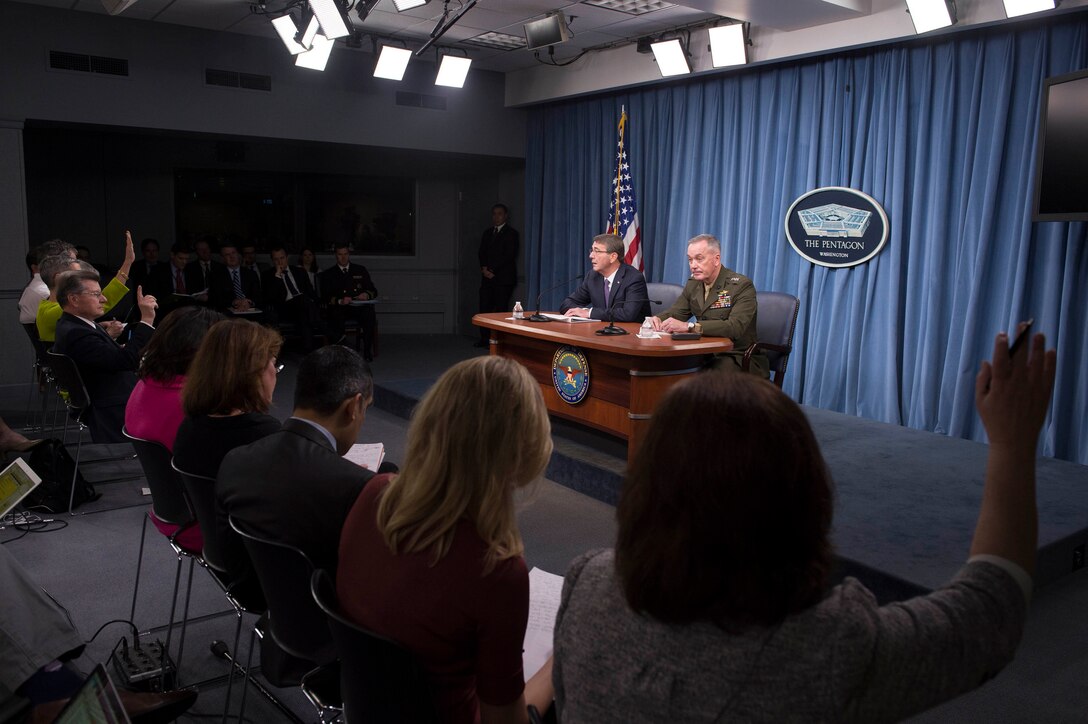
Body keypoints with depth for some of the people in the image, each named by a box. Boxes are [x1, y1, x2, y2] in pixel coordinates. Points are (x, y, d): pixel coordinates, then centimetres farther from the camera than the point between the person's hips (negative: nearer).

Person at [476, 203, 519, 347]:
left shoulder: (511, 233, 0)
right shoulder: (487, 232, 20)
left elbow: (509, 255, -9)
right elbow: (481, 253, 16)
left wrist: (492, 270, -10)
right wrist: (484, 268, -3)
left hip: (503, 277, -6)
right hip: (487, 276, 6)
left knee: (501, 309, -7)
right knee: (484, 308, 1)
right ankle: (484, 338, 8)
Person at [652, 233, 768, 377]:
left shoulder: (741, 285, -13)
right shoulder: (693, 283, 9)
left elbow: (735, 327, -27)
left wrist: (688, 326, -35)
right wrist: (657, 319, -12)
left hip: (738, 358, -6)